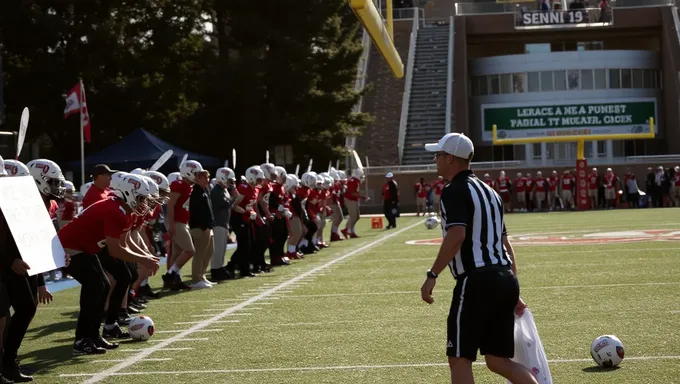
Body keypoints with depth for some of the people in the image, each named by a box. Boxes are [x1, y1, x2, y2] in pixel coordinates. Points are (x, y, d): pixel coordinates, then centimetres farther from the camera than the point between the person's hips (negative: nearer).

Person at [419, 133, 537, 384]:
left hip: (477, 281, -9)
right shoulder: (488, 191, 21)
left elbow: (457, 236, -22)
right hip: (505, 279, 9)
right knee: (498, 360, 13)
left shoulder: (454, 191, -6)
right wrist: (512, 292, 24)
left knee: (459, 359, 0)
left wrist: (432, 275, -17)